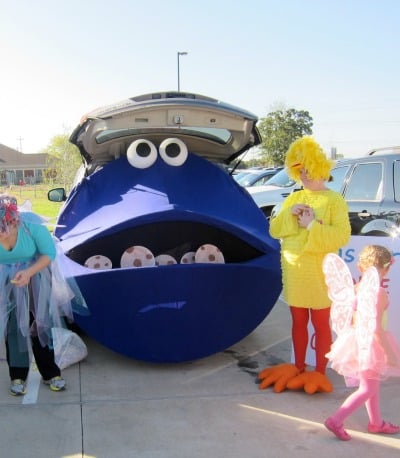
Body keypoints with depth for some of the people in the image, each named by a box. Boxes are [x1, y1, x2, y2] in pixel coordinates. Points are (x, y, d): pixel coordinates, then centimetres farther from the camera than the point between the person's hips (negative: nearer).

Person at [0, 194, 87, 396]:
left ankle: (50, 373, 19)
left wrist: (29, 273, -32)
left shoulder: (32, 228, -28)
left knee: (40, 324, 6)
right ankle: (18, 376, 17)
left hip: (36, 280, -1)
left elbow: (49, 254, -18)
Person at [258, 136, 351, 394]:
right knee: (299, 321, 14)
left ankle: (319, 373, 15)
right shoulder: (294, 198, 10)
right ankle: (299, 368, 27)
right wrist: (289, 214, -9)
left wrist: (312, 225, -20)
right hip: (293, 270, 5)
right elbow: (274, 230, 7)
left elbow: (342, 236, -16)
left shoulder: (334, 200, -6)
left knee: (320, 324, 5)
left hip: (319, 271, -5)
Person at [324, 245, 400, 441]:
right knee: (367, 389, 5)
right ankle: (336, 420, 3)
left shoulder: (358, 287, -2)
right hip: (372, 343, -8)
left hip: (359, 339, 8)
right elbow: (376, 328, -26)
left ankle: (376, 422, 39)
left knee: (372, 385, 23)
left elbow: (351, 318, 6)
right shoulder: (379, 293, -24)